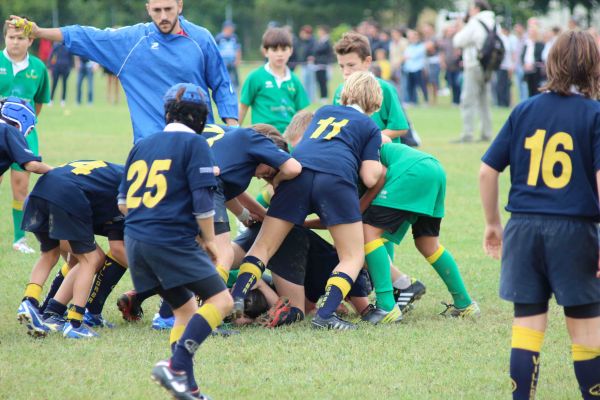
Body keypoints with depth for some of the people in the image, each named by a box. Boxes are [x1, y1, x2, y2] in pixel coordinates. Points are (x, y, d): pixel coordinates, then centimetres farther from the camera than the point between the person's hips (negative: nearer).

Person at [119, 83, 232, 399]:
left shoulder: (142, 145, 16)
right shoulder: (194, 144, -3)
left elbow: (123, 201, 18)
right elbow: (202, 200, -10)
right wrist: (209, 240, 2)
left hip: (136, 242, 7)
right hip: (174, 240, -7)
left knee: (186, 309, 16)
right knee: (221, 300, -5)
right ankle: (176, 365, -20)